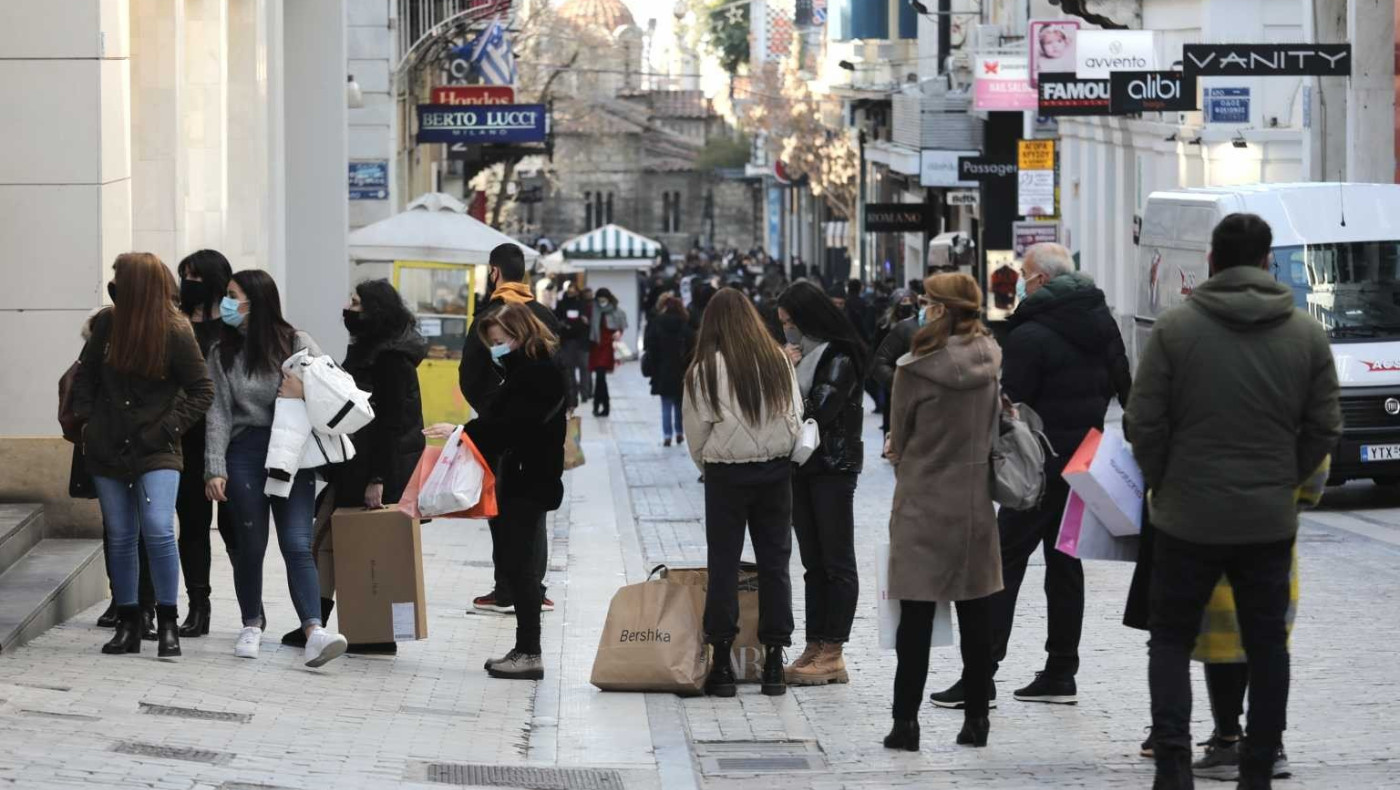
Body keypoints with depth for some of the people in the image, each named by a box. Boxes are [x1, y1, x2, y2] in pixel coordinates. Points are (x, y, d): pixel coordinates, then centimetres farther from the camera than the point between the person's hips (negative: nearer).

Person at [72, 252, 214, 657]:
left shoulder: (176, 333, -10)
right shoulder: (107, 323, 1)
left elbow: (202, 391, -3)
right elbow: (85, 374, 15)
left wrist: (168, 427, -11)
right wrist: (85, 419, 5)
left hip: (156, 452, -4)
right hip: (108, 449, 4)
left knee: (158, 530, -17)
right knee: (120, 537, 8)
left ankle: (167, 624, -6)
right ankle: (128, 625, 17)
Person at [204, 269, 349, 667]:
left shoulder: (297, 344, 3)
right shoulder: (222, 353, 6)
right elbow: (218, 413, 1)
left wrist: (305, 392, -15)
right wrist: (215, 469, -6)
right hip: (245, 452, 2)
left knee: (297, 545, -10)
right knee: (251, 543, 6)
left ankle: (315, 632, -21)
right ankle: (252, 625, 23)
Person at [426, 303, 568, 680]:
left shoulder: (541, 374, -14)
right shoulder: (522, 371, 17)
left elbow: (512, 423, -23)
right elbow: (505, 421, 15)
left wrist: (462, 431, -23)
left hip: (530, 482, -10)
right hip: (517, 479, 10)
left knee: (519, 563, -8)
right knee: (515, 563, 11)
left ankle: (530, 653, -5)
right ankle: (525, 649, 15)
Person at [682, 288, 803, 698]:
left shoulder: (707, 368, -9)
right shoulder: (779, 361, 0)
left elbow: (696, 429, -3)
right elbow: (796, 416, 5)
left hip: (727, 474, -3)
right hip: (776, 471, 3)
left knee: (724, 564, 4)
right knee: (774, 562, 8)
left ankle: (722, 662, 3)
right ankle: (774, 661, 9)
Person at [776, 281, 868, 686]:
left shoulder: (839, 359, -11)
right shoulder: (800, 354, 14)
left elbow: (820, 410, -20)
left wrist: (787, 373, -11)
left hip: (833, 469, -8)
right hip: (801, 466, 8)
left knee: (837, 562, -4)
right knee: (813, 562, 9)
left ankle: (832, 654, -4)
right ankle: (815, 648, 12)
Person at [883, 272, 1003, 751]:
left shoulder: (917, 370, -15)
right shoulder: (992, 365, -1)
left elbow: (899, 440, -3)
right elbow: (997, 429, 10)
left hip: (924, 505, -4)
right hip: (977, 505, 4)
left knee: (916, 617, 1)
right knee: (975, 615, 10)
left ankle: (906, 721, 1)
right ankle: (976, 717, 14)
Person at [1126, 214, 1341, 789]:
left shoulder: (1176, 327, -9)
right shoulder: (1307, 333, -1)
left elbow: (1143, 422, -7)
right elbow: (1324, 428, 1)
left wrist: (1163, 483, 8)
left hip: (1188, 518, -2)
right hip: (1271, 520, 2)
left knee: (1171, 638, 10)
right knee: (1266, 644, 13)